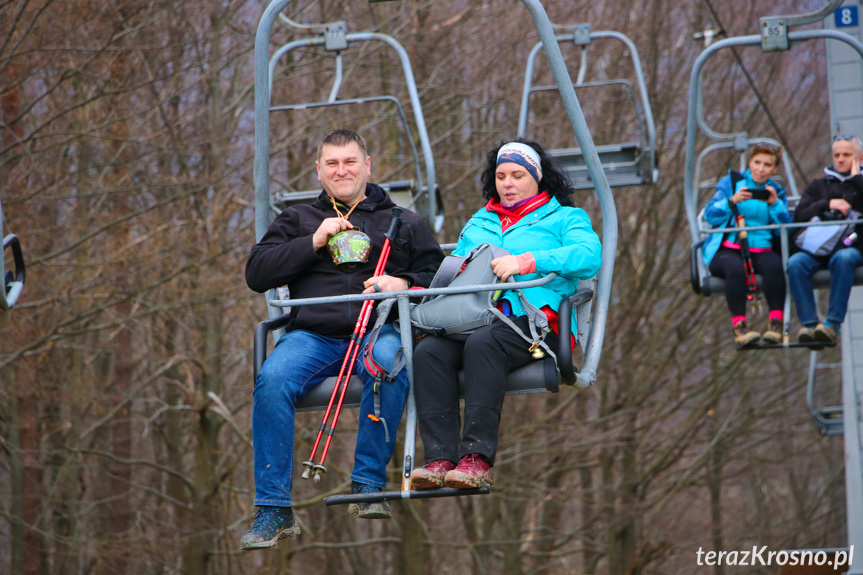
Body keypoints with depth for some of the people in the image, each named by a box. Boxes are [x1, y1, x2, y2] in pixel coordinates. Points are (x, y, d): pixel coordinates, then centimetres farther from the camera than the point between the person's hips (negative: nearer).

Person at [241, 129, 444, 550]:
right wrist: (313, 242, 1)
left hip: (377, 330, -1)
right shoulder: (297, 220, 25)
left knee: (388, 365, -39)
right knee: (272, 380, -31)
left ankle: (368, 485, -29)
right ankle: (273, 510, -27)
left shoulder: (403, 223, 24)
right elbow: (256, 274, 12)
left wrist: (403, 283, -7)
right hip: (312, 334, 1)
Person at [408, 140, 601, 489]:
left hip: (534, 318, -5)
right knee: (428, 352, -28)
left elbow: (589, 256, -5)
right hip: (471, 321, 5)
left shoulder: (564, 218, 16)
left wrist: (525, 262, -16)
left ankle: (477, 459, -42)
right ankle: (440, 458, -36)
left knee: (482, 344, -37)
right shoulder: (477, 224, 33)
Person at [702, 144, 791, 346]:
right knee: (736, 268, -37)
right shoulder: (730, 182, 14)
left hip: (760, 249, 2)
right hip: (726, 249, -2)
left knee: (774, 265, -34)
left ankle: (775, 322, -33)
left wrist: (775, 204, -11)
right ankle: (739, 325, -36)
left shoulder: (777, 192, 19)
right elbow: (710, 215, 0)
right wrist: (732, 201, -17)